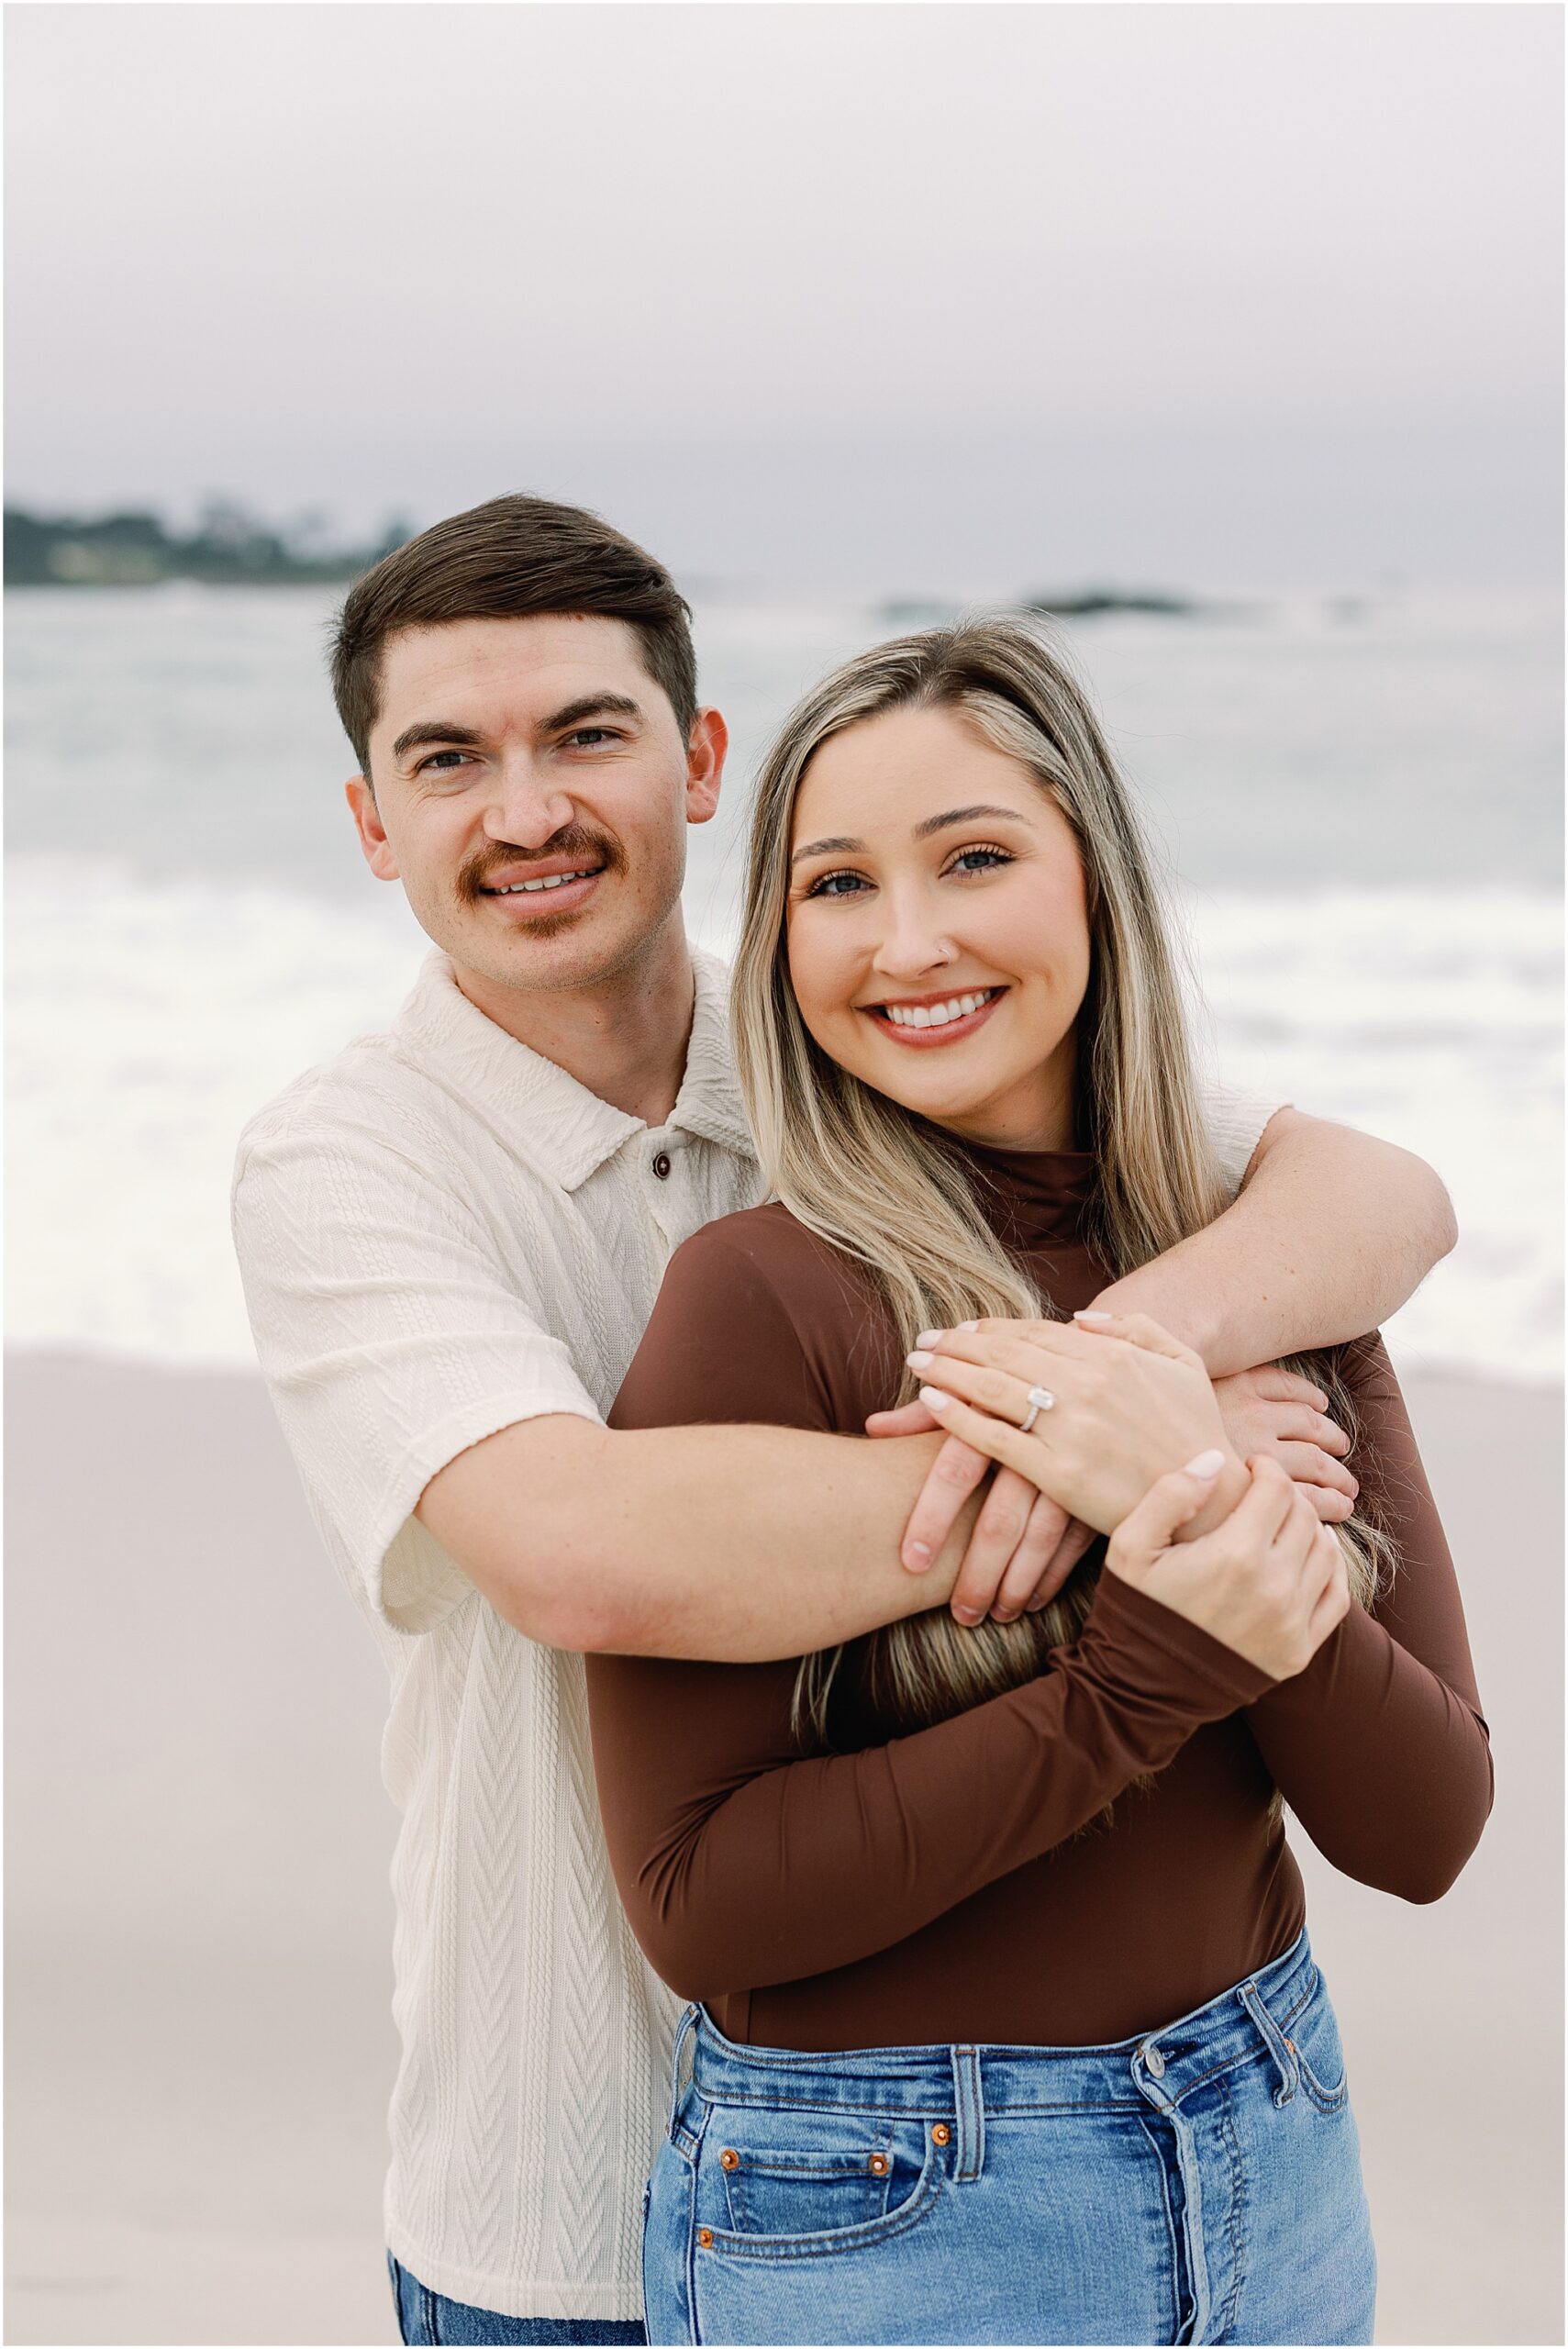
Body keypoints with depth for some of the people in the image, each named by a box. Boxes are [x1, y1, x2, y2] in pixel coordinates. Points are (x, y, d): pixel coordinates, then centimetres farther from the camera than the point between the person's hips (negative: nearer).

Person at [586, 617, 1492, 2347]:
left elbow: (1424, 1832, -7)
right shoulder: (758, 1300, -17)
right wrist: (1148, 1678, -25)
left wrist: (1216, 1500, -23)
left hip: (1270, 2162, 5)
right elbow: (697, 1906, -18)